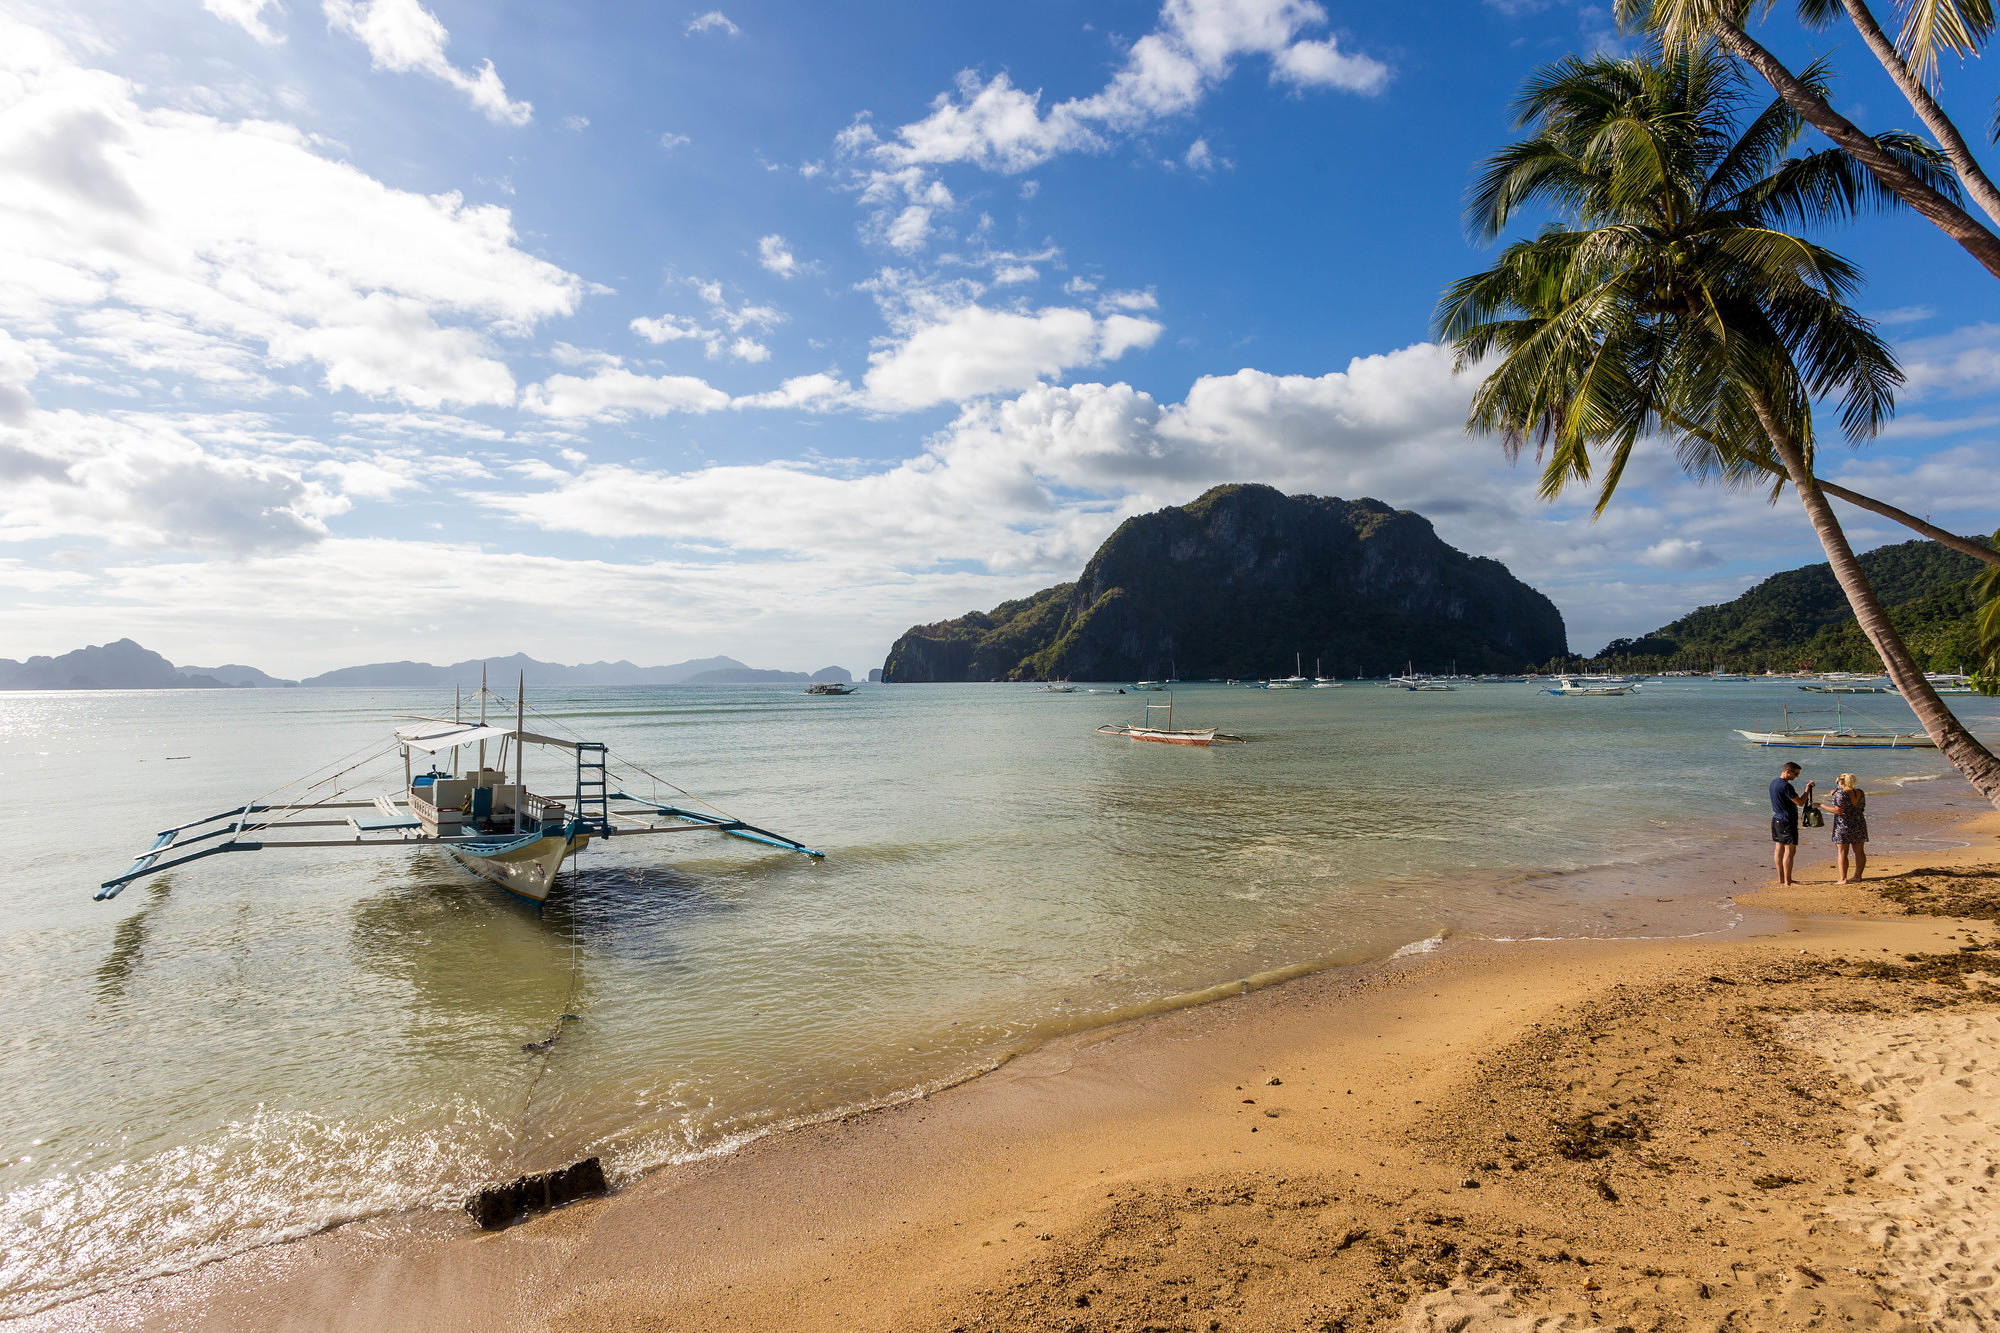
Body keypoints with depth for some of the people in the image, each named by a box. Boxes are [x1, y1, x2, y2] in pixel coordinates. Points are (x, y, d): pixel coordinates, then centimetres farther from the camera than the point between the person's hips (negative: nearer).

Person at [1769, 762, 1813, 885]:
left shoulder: (1774, 782, 9)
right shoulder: (1786, 786, -20)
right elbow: (1800, 802, -16)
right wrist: (1807, 790, -5)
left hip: (1776, 819, 10)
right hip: (1787, 822, -10)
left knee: (1779, 848, 12)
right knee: (1790, 851, -4)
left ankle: (1781, 878, 19)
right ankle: (1787, 881, -2)